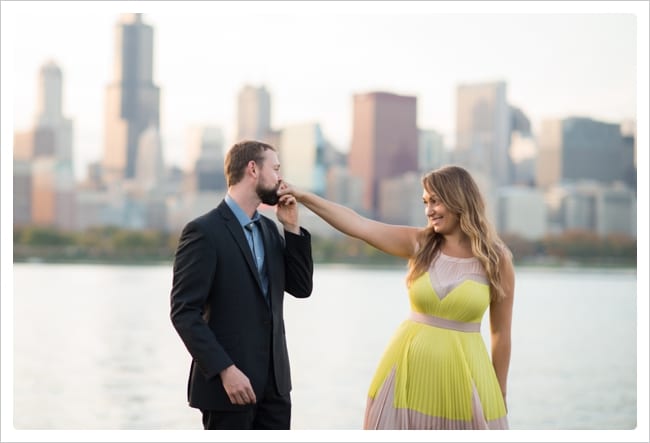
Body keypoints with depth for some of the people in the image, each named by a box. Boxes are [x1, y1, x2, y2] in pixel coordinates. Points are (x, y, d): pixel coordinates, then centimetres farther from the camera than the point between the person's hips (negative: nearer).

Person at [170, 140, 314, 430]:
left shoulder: (268, 229, 13)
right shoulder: (204, 231, -12)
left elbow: (301, 288, 10)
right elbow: (184, 313, -16)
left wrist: (291, 226, 2)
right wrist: (225, 370, -21)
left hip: (273, 382, 8)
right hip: (227, 383, -7)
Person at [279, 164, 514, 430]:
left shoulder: (496, 260, -3)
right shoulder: (418, 244, 1)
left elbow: (501, 334, 3)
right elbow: (357, 225, -8)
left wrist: (500, 395, 8)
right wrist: (303, 197, -17)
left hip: (462, 371, -2)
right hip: (409, 366, 2)